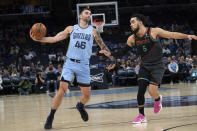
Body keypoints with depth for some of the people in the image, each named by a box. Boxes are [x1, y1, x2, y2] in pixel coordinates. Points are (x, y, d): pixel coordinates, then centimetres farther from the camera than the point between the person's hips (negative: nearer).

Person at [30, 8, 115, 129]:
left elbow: (103, 46, 12)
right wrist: (38, 39, -11)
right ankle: (51, 117, -5)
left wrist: (112, 59, 4)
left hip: (84, 65, 2)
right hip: (70, 63, -2)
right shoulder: (71, 29, 5)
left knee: (87, 94, 6)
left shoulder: (93, 31, 6)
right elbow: (54, 39, 1)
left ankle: (80, 106, 41)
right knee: (62, 90, -15)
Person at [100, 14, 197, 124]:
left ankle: (158, 99, 17)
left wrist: (187, 36, -21)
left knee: (152, 90, -19)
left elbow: (172, 35, -11)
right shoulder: (132, 39, -1)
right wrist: (110, 54, -2)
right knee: (140, 91, -6)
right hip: (145, 66, 4)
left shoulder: (154, 31, -14)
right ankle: (142, 116, 8)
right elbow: (123, 52, 11)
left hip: (157, 66, -4)